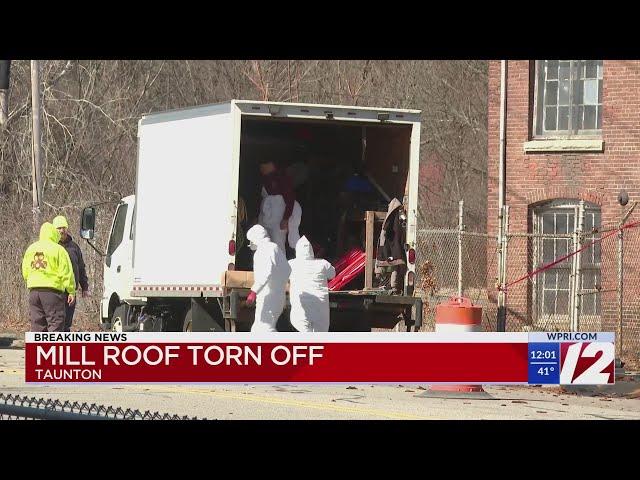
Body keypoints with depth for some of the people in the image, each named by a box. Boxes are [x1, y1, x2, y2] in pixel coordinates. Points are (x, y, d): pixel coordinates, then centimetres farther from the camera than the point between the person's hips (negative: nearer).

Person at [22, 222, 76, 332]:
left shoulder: (31, 249, 13)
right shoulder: (58, 250, -5)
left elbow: (25, 272, 15)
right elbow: (66, 273, -8)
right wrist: (71, 291, -4)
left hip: (33, 290, 6)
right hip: (52, 290, -5)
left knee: (37, 323, 10)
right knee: (56, 323, -3)